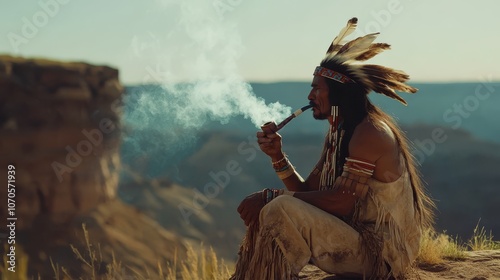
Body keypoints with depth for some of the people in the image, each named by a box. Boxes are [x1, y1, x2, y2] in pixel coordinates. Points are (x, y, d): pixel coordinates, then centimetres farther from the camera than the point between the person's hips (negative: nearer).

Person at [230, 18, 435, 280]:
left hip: (381, 252, -10)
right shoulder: (337, 133, 12)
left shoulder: (369, 133, -17)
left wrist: (272, 196, -21)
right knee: (264, 213, 8)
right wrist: (277, 155, -3)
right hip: (358, 235, 10)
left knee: (281, 210, -24)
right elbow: (308, 191, 10)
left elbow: (340, 202, -25)